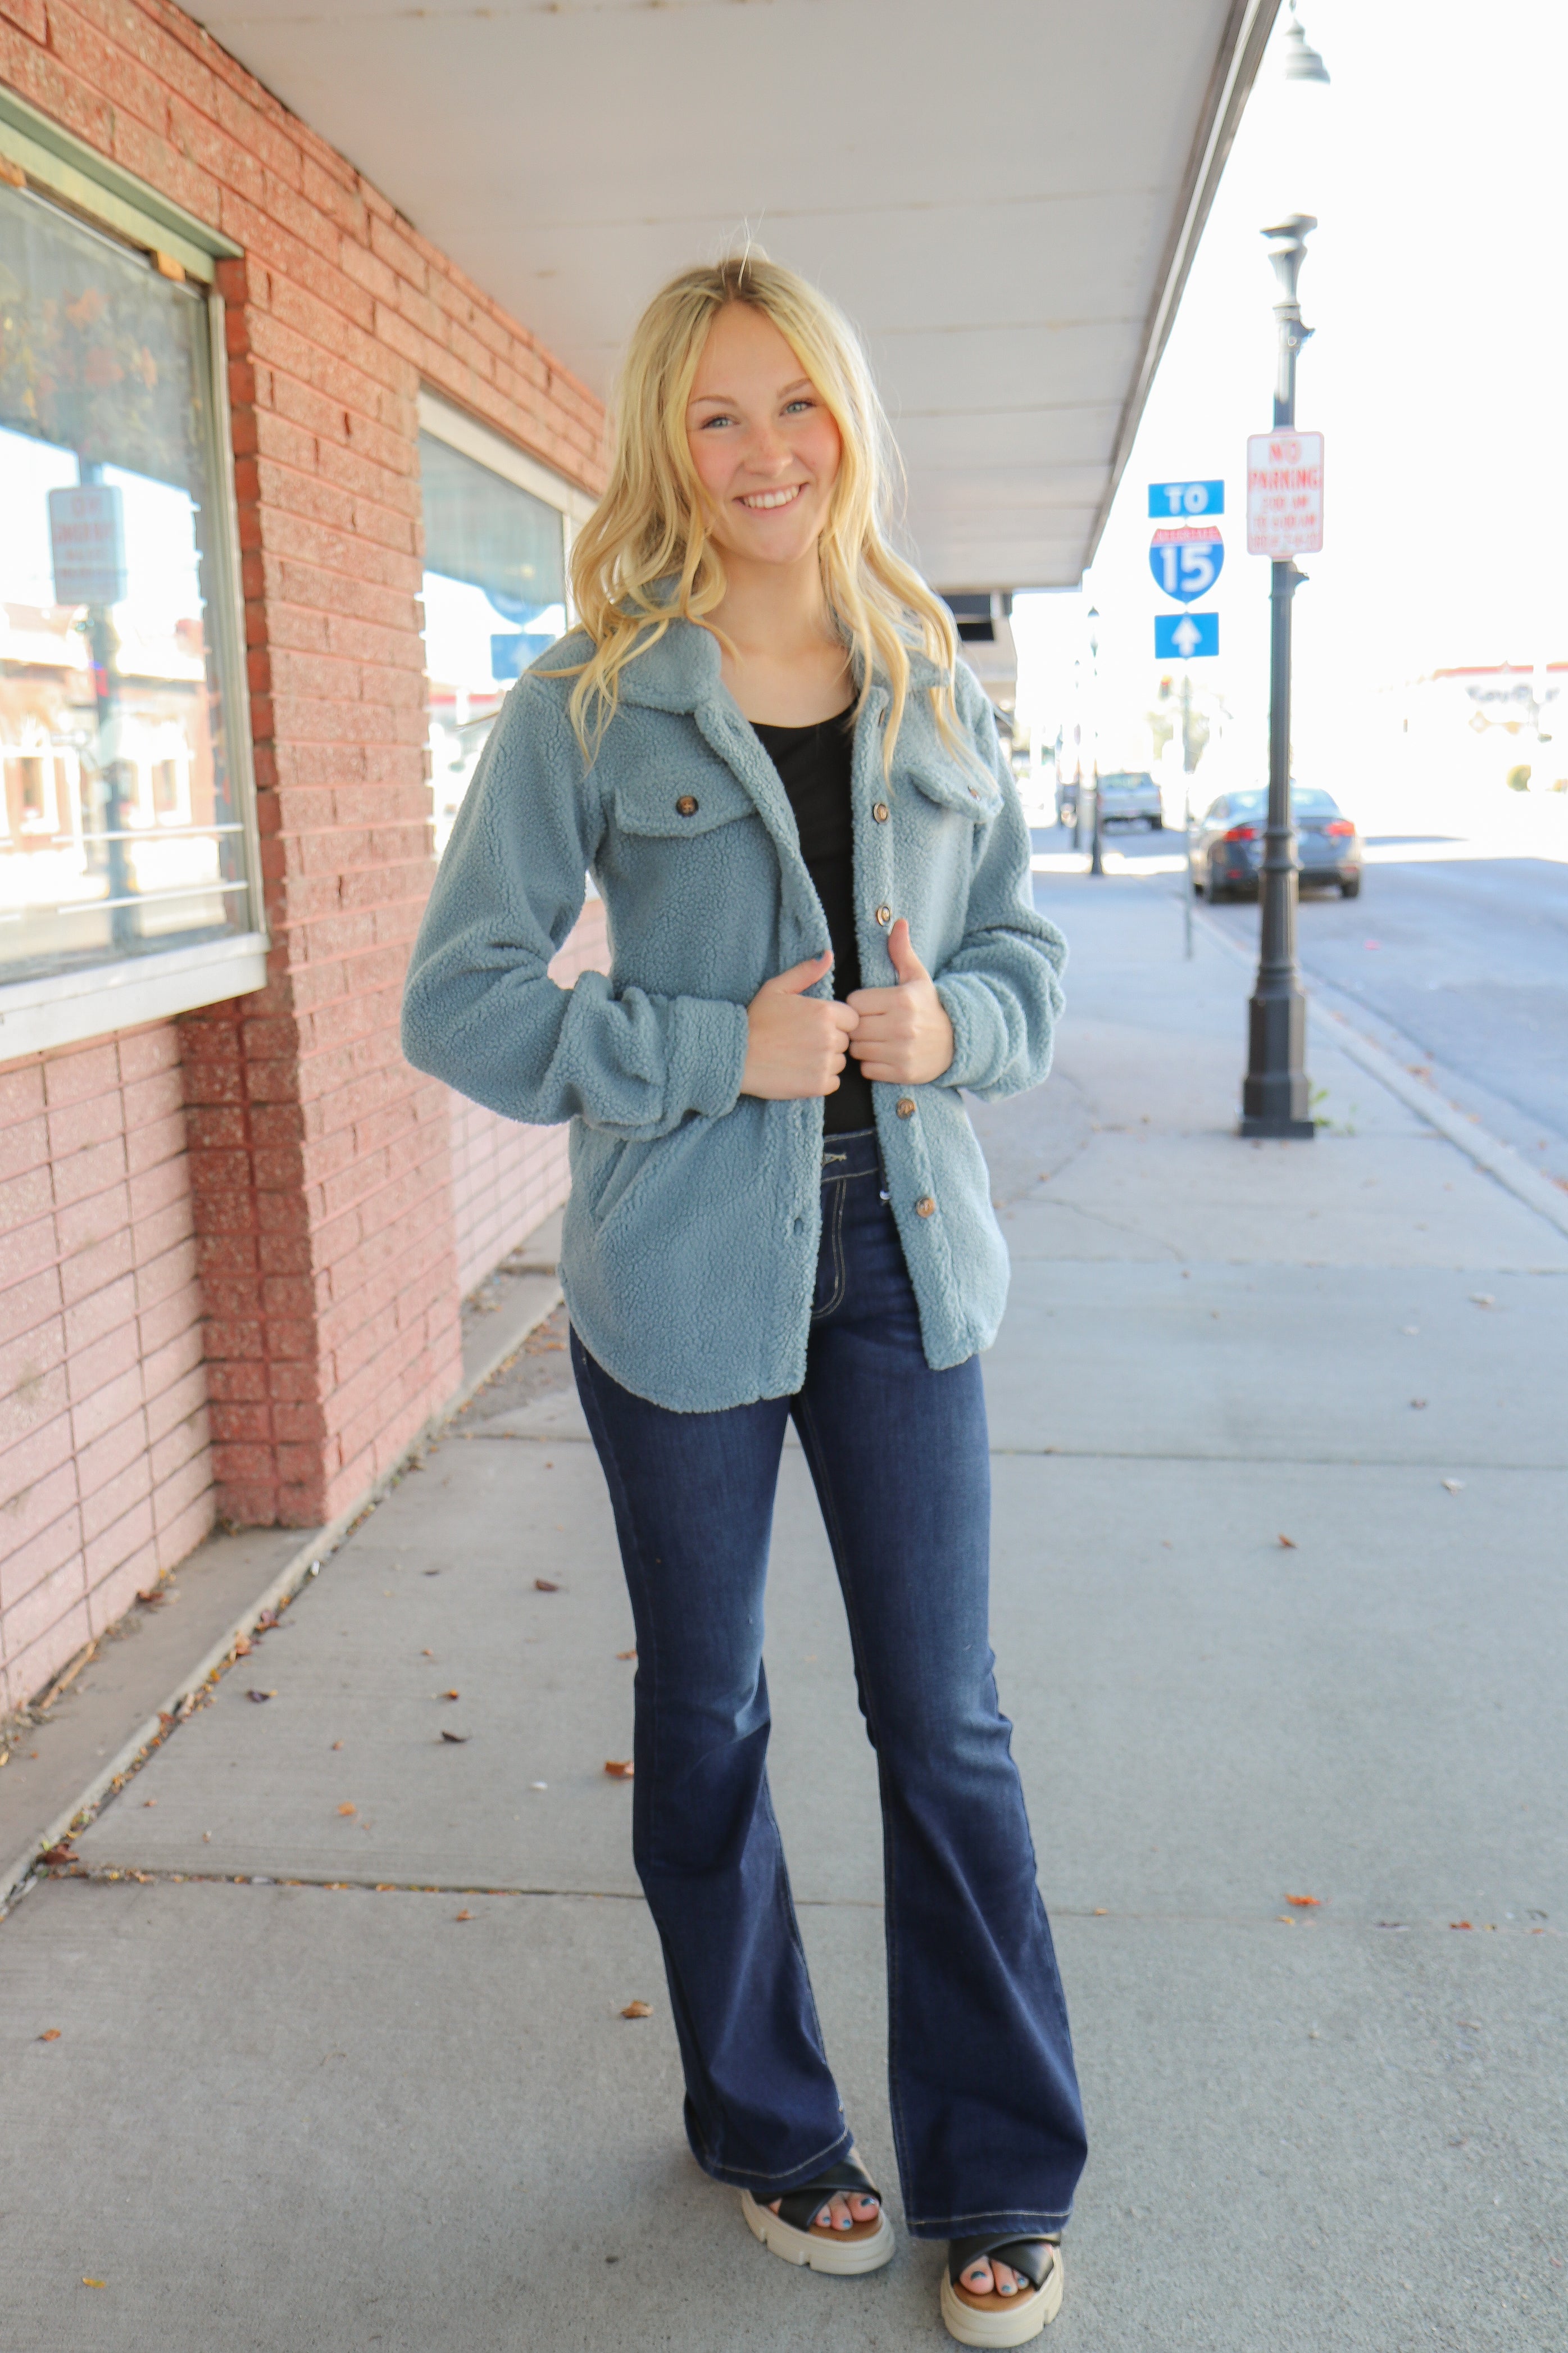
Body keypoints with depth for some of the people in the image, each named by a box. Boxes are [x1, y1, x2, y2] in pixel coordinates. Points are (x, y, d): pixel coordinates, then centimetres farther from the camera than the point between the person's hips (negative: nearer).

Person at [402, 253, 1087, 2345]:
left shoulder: (930, 689, 5)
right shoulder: (591, 705, -6)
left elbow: (1026, 949, 12)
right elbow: (460, 995, -8)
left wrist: (952, 1026, -11)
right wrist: (723, 1050, -17)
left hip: (901, 1265, 3)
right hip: (687, 1284, -2)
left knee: (946, 1720, 8)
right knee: (706, 1719, 13)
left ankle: (998, 2176, 30)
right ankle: (767, 2131, 38)